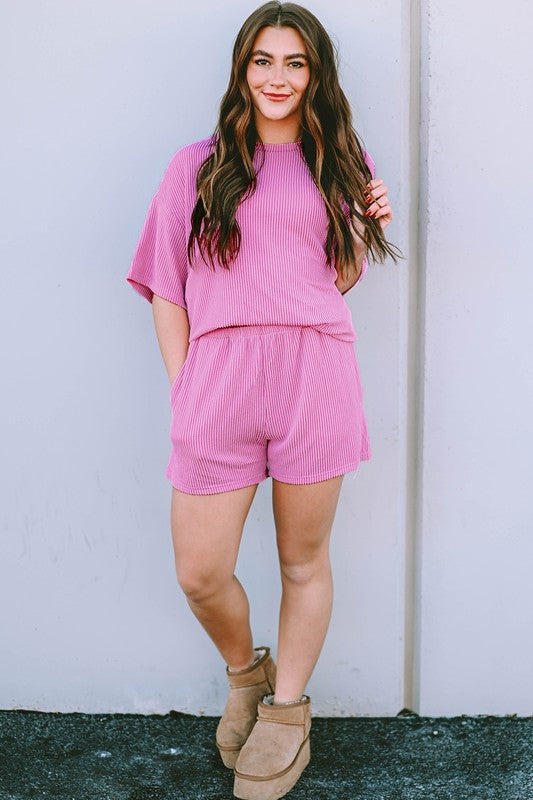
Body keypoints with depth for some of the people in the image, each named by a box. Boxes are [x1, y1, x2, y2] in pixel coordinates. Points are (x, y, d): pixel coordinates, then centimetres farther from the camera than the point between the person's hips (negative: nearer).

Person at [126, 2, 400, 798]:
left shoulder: (339, 164, 14)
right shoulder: (197, 166, 10)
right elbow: (168, 291, 8)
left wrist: (369, 229, 0)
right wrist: (181, 388, 1)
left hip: (315, 378, 1)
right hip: (217, 381, 0)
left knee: (304, 560, 9)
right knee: (200, 576, 2)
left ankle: (288, 708, 31)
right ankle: (245, 672, 34)